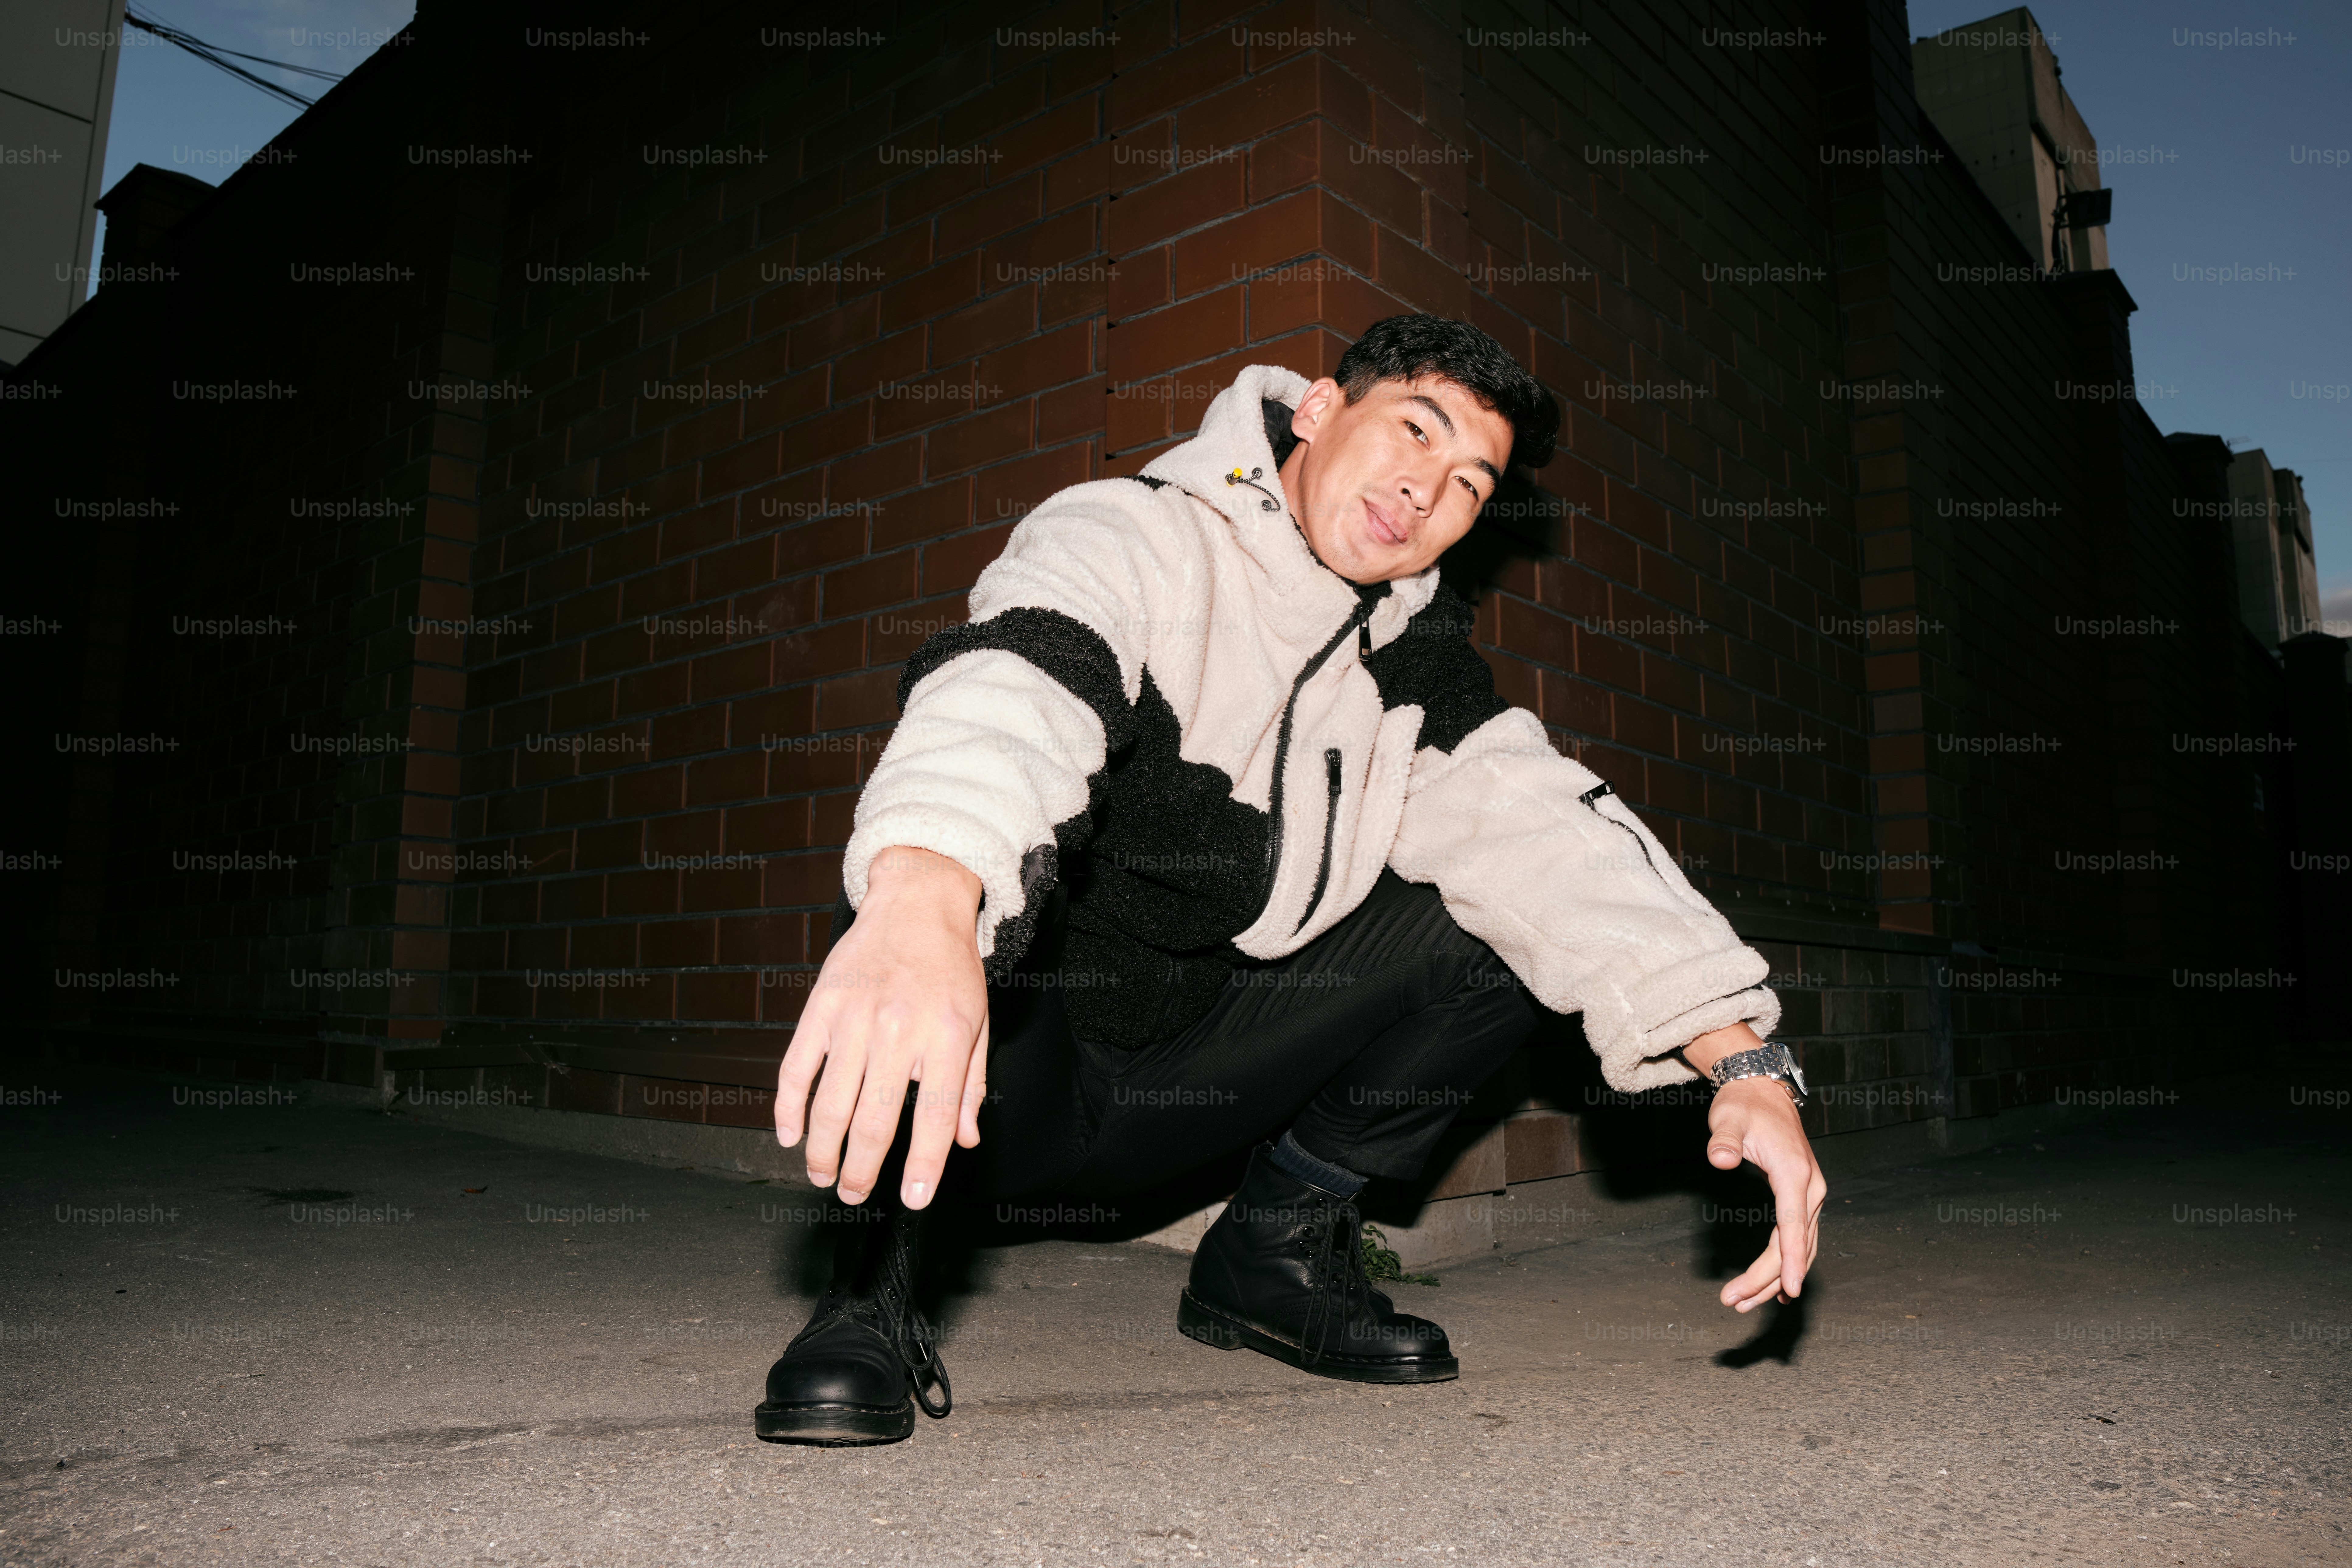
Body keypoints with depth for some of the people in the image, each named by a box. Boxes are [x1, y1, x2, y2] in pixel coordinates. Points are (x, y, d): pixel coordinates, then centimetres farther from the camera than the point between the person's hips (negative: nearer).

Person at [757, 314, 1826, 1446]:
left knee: (1500, 925, -8)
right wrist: (920, 896, -61)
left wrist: (1745, 1064, -21)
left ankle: (1274, 1247, 9)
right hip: (991, 1073, -5)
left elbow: (1553, 839, -7)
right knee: (990, 833, -36)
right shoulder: (1137, 537, -15)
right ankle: (875, 1283, -16)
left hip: (1174, 1086, 6)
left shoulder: (1413, 666, 5)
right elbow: (1015, 677, -39)